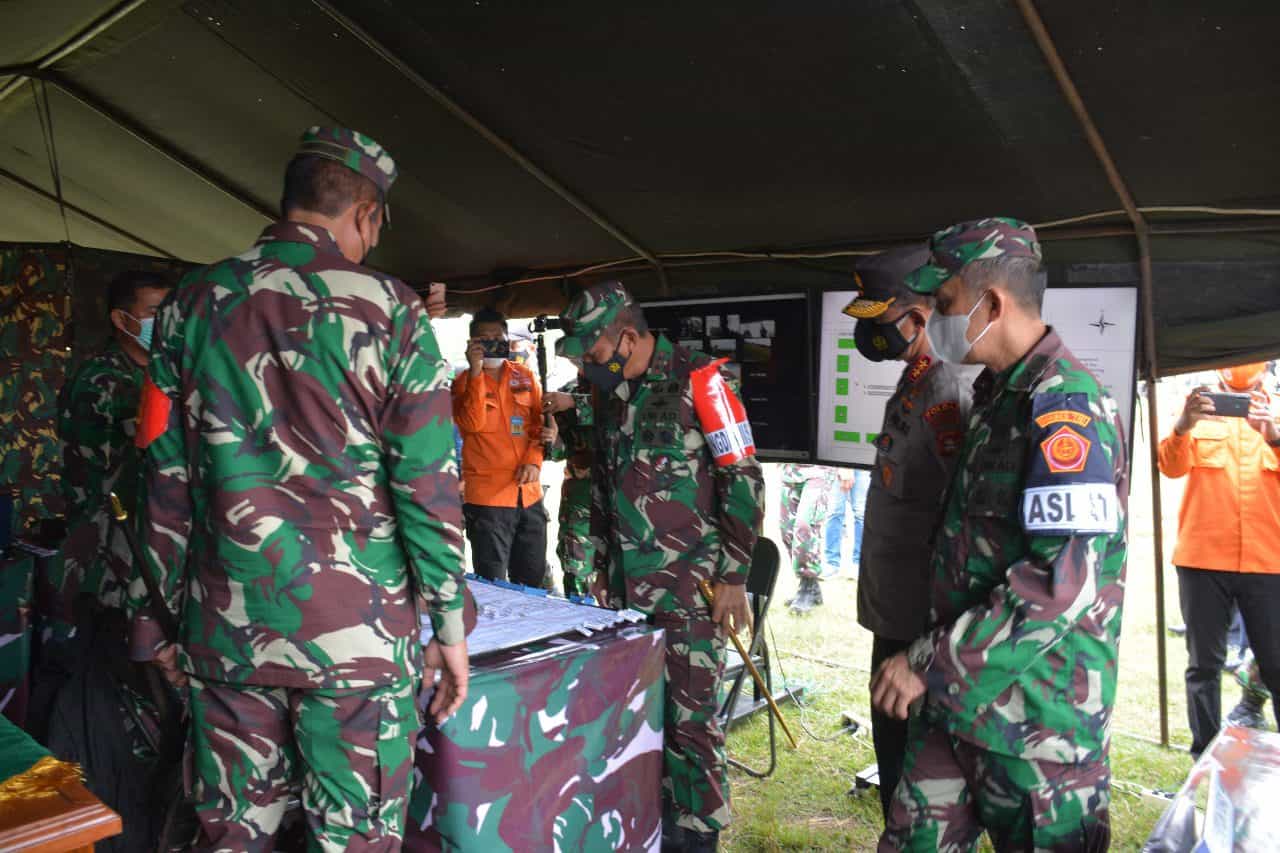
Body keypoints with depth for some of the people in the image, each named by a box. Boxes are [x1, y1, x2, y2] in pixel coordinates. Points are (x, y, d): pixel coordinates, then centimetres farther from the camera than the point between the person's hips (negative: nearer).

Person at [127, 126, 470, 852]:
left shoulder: (193, 304, 5)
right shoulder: (390, 309, -6)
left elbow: (167, 480, 7)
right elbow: (428, 484, -9)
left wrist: (160, 616, 15)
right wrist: (450, 627, -1)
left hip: (227, 628, 4)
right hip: (358, 630, -4)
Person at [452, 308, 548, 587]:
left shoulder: (525, 376, 11)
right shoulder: (464, 382, 0)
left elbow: (539, 423, 10)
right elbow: (472, 424, -16)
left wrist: (534, 460, -6)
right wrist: (476, 372, -19)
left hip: (529, 493, 4)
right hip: (488, 496, -4)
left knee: (533, 583, 14)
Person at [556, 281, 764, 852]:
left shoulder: (697, 381, -10)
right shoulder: (612, 393, 11)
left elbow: (743, 479, -11)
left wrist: (733, 576, -12)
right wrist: (600, 562, 20)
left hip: (692, 588, -6)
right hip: (626, 585, 7)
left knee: (690, 715, 0)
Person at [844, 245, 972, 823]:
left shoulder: (943, 394, -20)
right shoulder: (912, 385, 9)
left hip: (918, 617, -10)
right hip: (893, 607, 10)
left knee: (910, 756, 4)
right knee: (892, 738, 22)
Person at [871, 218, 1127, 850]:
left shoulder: (1065, 408, -19)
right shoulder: (999, 394, 12)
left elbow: (1061, 588, -27)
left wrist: (927, 663, -21)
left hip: (1037, 714, -8)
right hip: (959, 697, 8)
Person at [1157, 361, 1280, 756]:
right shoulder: (1200, 407, 8)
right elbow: (1171, 467, -8)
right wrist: (1184, 424, -28)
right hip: (1203, 557, -1)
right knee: (1204, 664, 4)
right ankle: (1205, 755, 12)